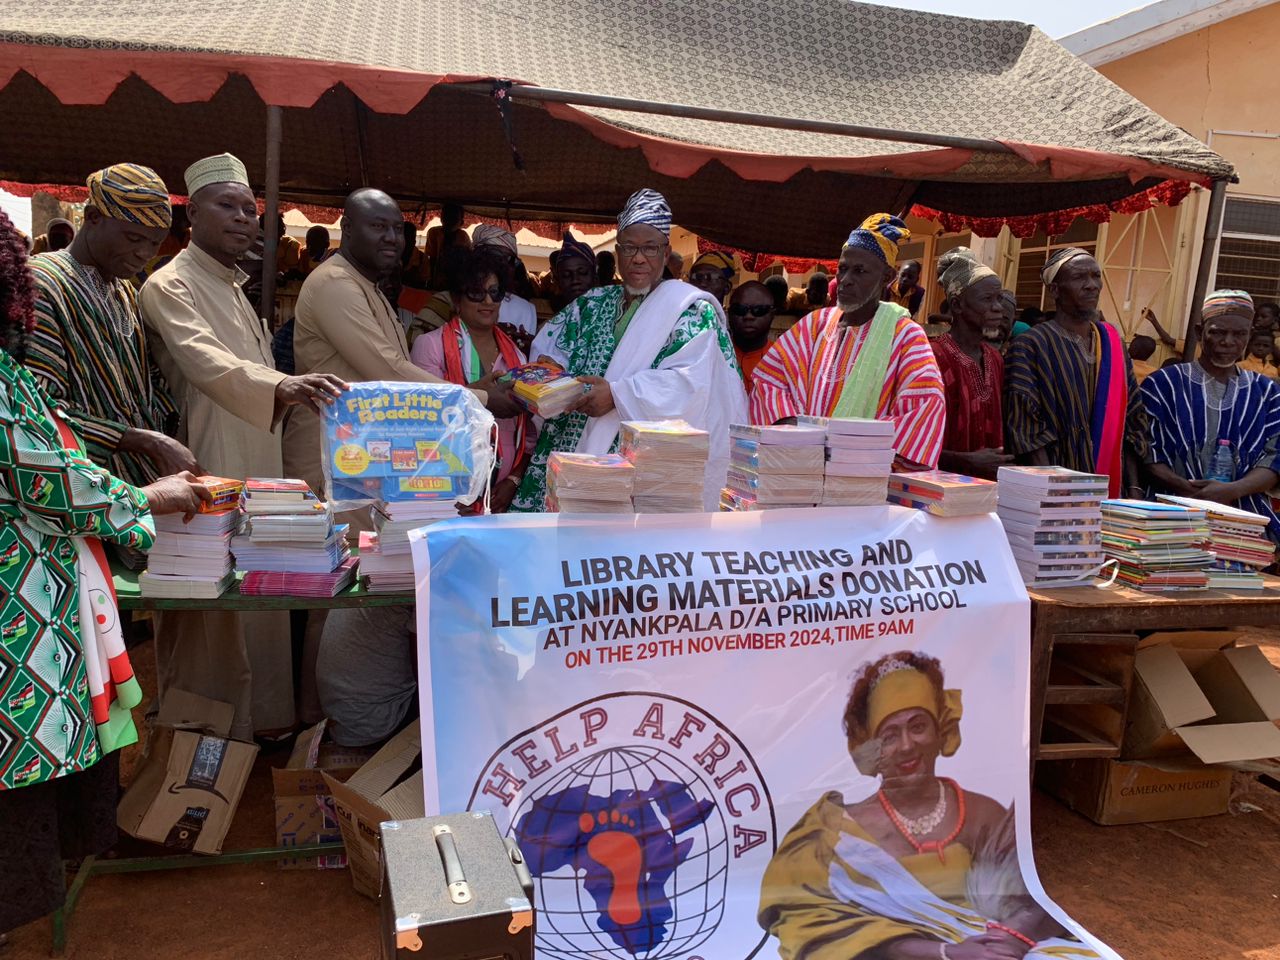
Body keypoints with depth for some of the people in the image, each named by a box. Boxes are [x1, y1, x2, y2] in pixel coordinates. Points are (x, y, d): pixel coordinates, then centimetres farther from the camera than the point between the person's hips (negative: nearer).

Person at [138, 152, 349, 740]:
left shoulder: (235, 290, 21)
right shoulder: (171, 285, -9)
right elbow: (204, 360, -29)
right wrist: (281, 387, -46)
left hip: (257, 476, 9)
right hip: (210, 478, -9)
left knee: (255, 606, 13)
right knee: (211, 617, -4)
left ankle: (258, 725, 24)